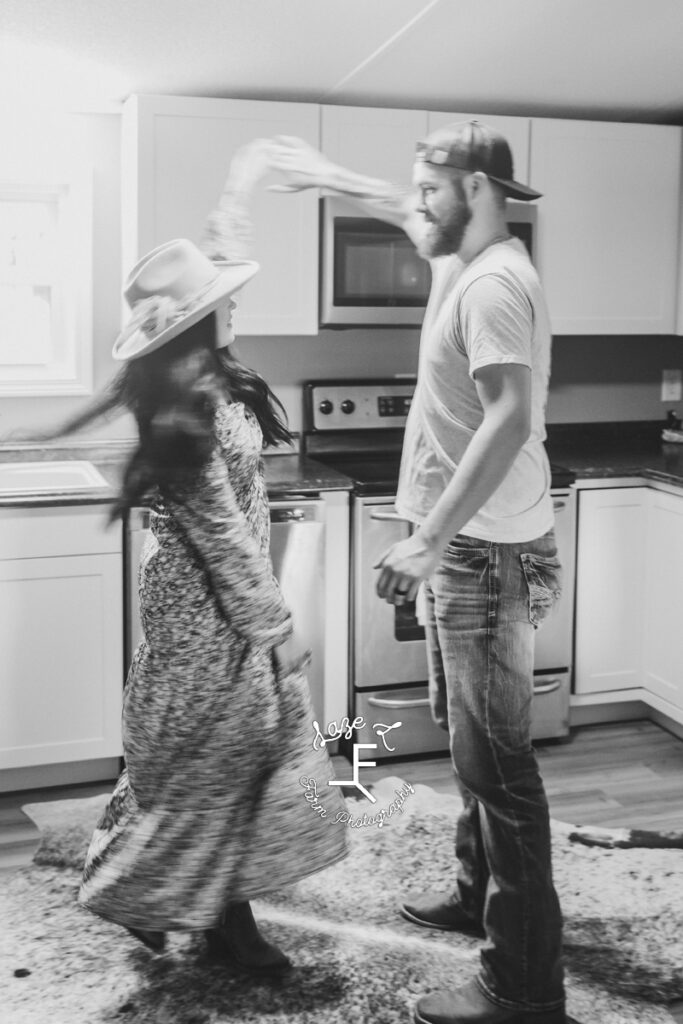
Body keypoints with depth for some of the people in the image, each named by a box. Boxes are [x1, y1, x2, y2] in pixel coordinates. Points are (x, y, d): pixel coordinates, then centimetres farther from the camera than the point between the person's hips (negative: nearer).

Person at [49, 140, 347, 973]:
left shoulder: (208, 376, 1)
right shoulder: (183, 415, -25)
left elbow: (217, 261, 17)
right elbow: (220, 532, -23)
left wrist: (240, 189, 25)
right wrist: (275, 629, -18)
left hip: (226, 591, 9)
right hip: (204, 602, -9)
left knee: (240, 748, 12)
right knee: (204, 754, 5)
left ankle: (223, 912, 23)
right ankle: (131, 888, 26)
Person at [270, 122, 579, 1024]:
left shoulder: (493, 284, -18)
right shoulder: (467, 261, 12)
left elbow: (510, 419, -30)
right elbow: (409, 212, 34)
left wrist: (429, 539, -32)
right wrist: (330, 177, 39)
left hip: (487, 555, -10)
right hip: (464, 551, 10)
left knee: (495, 760, -6)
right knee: (472, 741, 21)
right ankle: (481, 894, 38)